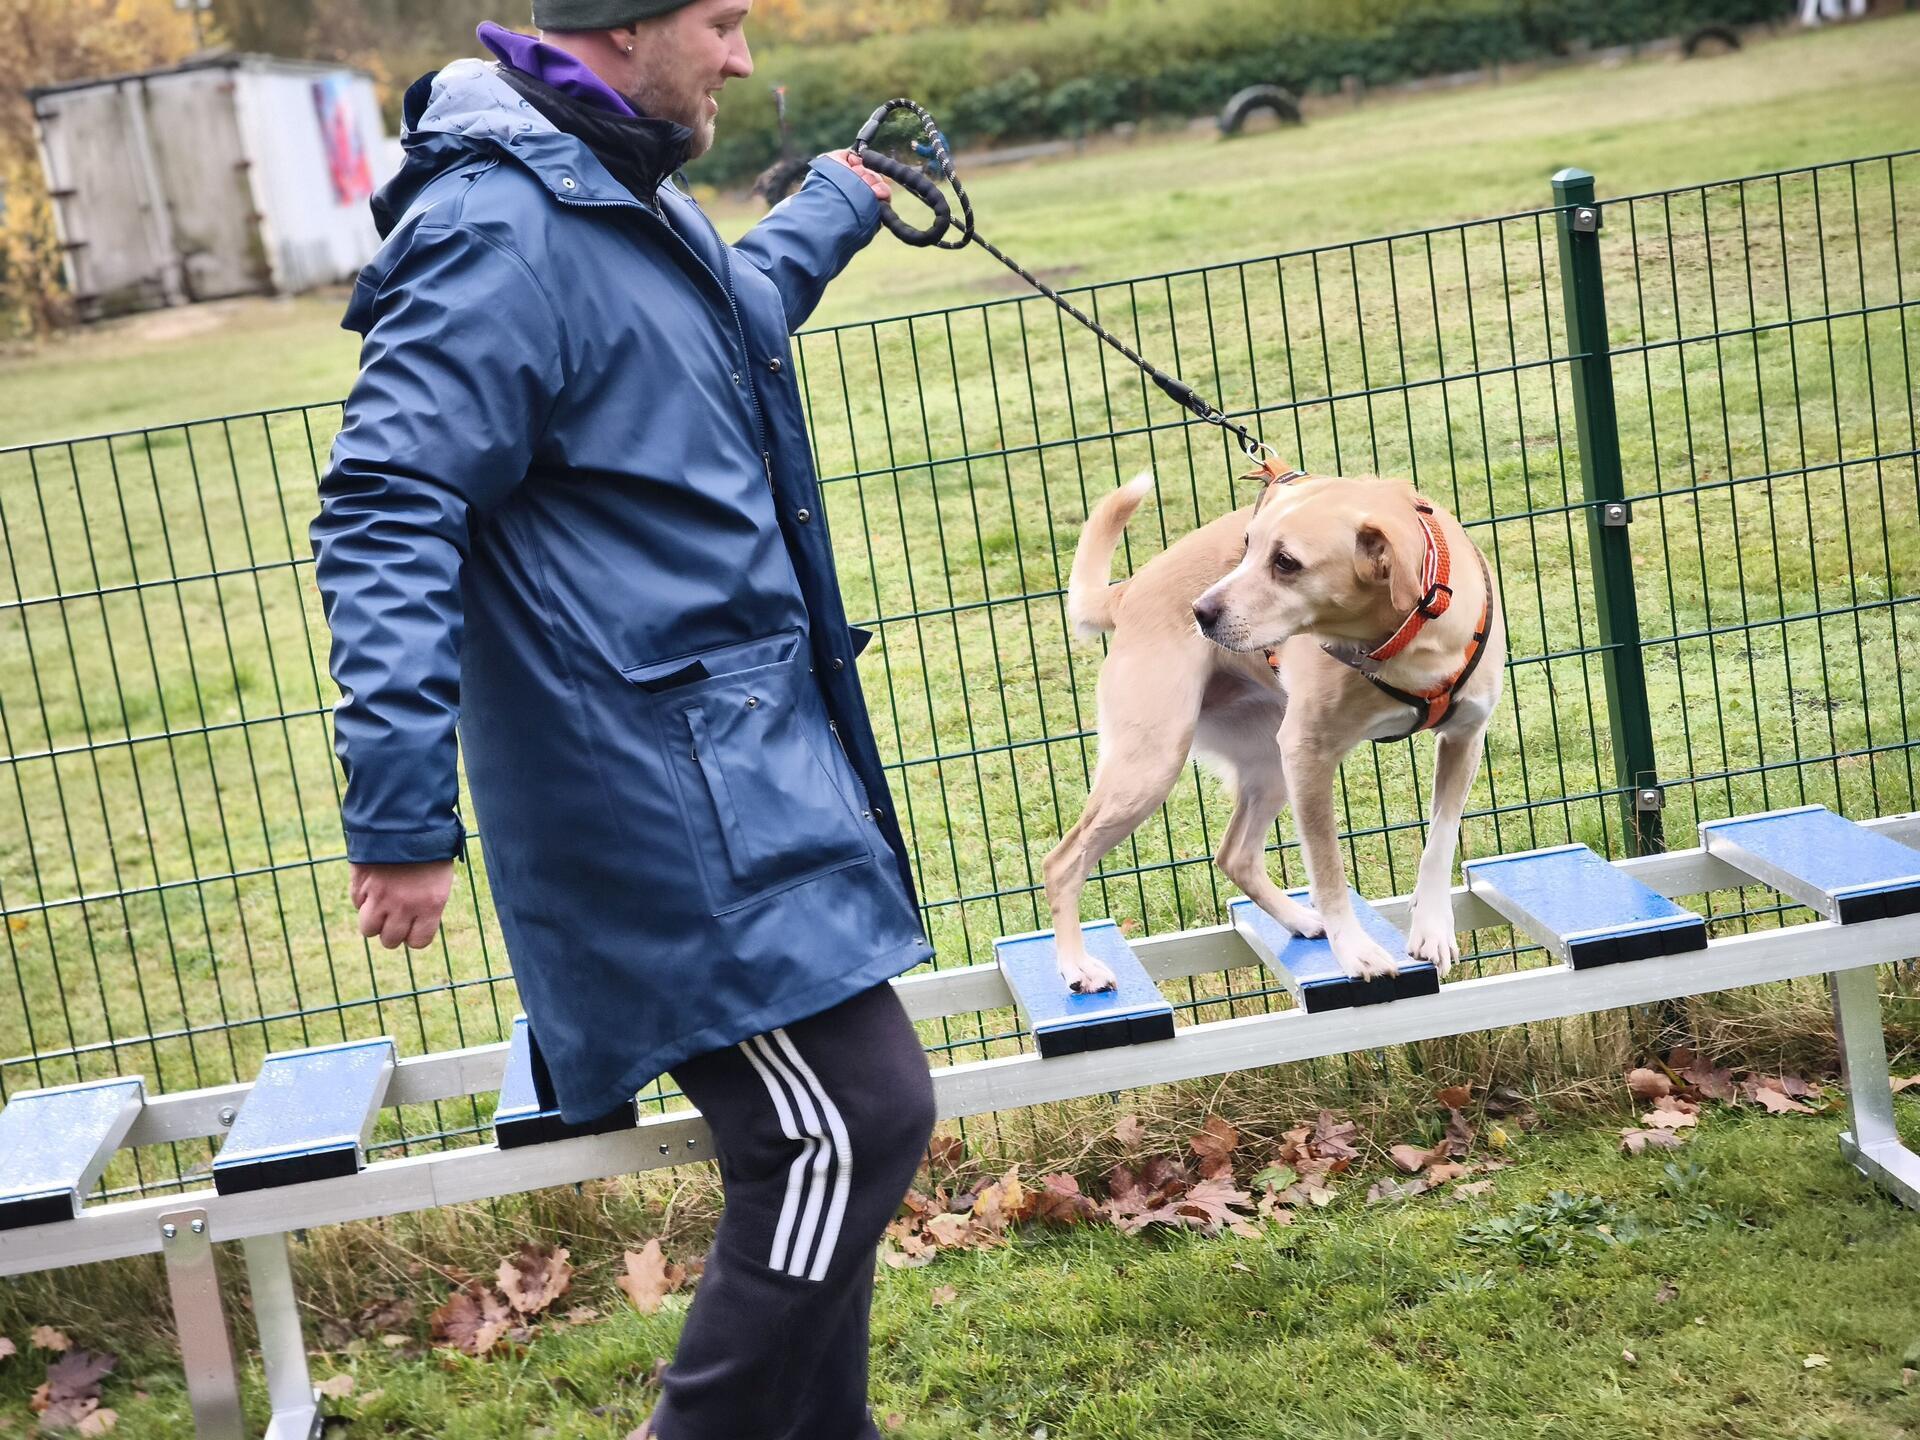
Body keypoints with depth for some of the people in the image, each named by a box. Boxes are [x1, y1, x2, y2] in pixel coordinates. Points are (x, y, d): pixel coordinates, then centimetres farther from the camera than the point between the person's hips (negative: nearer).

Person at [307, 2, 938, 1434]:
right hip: (661, 791, -10)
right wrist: (400, 814, -27)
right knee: (854, 1125, -9)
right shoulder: (501, 233, -17)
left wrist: (837, 204, 53)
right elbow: (388, 508, -23)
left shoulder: (631, 199, 15)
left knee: (810, 1135, 15)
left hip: (738, 750, 10)